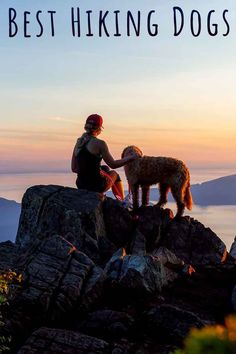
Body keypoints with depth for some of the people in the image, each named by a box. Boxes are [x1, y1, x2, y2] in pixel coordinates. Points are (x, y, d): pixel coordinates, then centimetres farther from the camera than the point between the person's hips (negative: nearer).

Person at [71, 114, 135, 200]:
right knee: (114, 174, 29)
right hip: (96, 185, -6)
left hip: (81, 185, 6)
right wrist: (131, 157, 0)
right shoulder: (99, 143, -15)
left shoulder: (79, 142, 4)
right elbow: (113, 164, -11)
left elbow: (74, 168, 8)